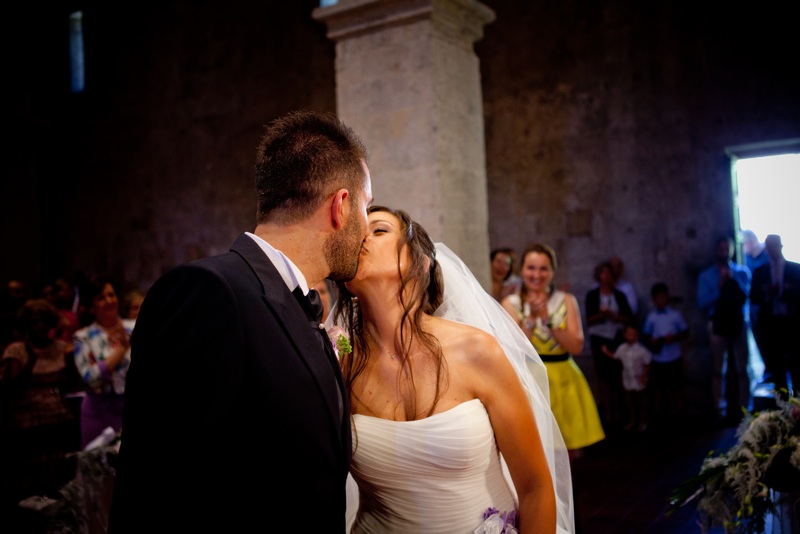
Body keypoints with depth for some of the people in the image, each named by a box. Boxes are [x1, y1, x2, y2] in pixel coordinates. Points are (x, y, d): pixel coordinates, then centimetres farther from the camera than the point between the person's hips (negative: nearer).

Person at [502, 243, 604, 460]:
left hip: (563, 380, 2)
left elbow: (576, 346, -8)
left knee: (572, 453, 9)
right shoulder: (511, 303, -2)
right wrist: (531, 318, -20)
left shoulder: (566, 300, 3)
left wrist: (547, 319, -16)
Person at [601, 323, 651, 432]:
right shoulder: (622, 348, -5)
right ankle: (632, 421, 30)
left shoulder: (641, 349, -16)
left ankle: (643, 422, 25)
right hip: (628, 381, 4)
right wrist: (606, 352, -1)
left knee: (642, 402, 10)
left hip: (640, 381, -4)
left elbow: (647, 364, -9)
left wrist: (644, 376, -16)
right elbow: (615, 356, 13)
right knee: (630, 402, 15)